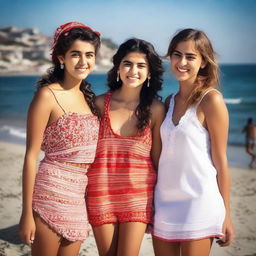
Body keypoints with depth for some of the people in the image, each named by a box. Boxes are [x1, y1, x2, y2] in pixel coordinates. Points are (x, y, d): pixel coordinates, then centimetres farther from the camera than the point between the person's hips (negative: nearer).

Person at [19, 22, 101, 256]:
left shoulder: (88, 97, 11)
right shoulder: (48, 95, -9)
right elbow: (31, 156, -10)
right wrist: (27, 212, -12)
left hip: (80, 196, 6)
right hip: (52, 191, -6)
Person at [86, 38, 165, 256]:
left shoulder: (155, 109, -2)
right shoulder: (100, 104, -1)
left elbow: (158, 158, 3)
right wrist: (82, 200, 4)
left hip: (138, 195, 0)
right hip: (101, 195, 1)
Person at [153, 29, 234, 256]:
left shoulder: (211, 100, -9)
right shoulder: (170, 101, 8)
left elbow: (220, 161, -8)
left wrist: (226, 214, -5)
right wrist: (152, 204, 13)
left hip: (198, 203, -6)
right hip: (164, 201, 6)